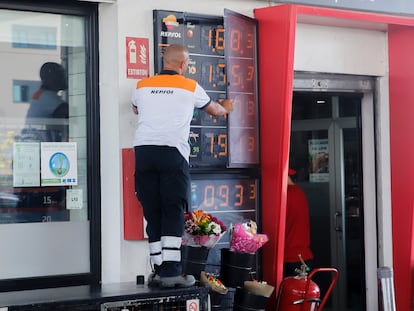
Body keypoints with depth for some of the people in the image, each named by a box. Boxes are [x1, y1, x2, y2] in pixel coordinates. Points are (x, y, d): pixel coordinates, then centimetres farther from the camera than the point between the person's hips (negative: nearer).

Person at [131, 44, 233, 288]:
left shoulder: (142, 86, 17)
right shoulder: (190, 87, 11)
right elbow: (213, 109, 29)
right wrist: (226, 108, 53)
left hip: (143, 150, 3)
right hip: (173, 152, -3)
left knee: (153, 213, 7)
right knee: (174, 213, -1)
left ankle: (159, 270, 7)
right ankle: (171, 271, -7)